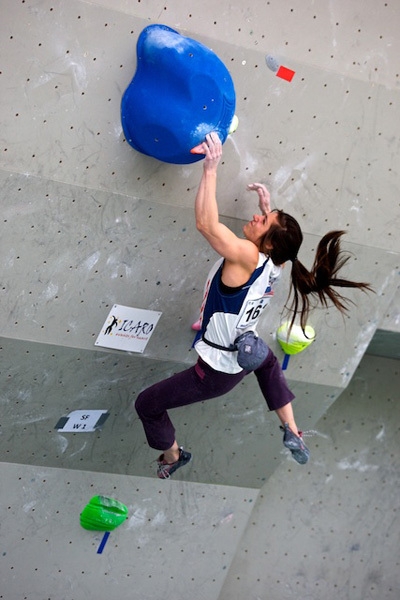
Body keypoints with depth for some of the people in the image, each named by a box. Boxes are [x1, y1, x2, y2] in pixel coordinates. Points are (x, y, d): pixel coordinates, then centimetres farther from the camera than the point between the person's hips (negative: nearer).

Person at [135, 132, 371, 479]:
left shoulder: (247, 257, -31)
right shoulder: (274, 263, -8)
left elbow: (206, 223, -45)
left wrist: (211, 169, -41)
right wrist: (268, 207, 13)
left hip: (217, 371, -8)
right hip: (247, 352, 8)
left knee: (147, 405, 8)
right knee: (268, 363, 45)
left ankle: (172, 458, 33)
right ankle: (293, 434, 44)